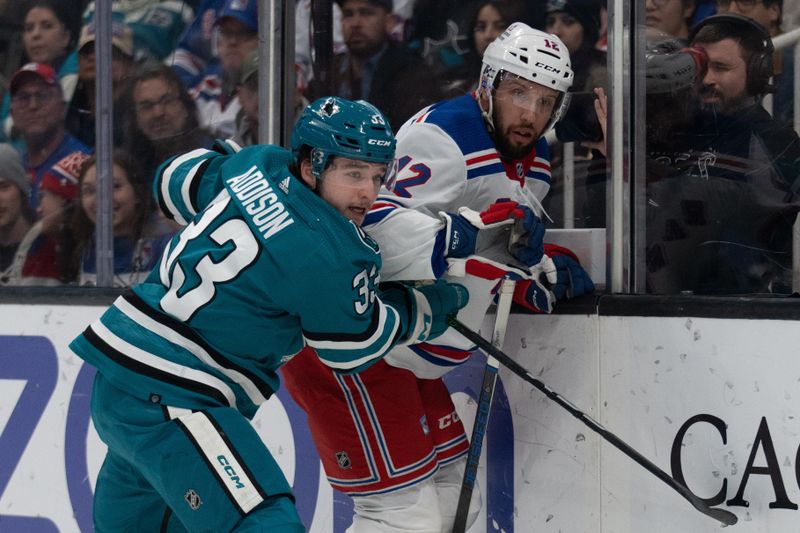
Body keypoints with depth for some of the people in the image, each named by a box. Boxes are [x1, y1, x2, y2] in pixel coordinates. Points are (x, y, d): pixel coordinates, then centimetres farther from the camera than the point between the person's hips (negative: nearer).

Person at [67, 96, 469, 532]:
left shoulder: (259, 166, 3)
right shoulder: (328, 253, -18)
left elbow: (176, 180, 22)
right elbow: (357, 347, -3)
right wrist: (437, 302, 10)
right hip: (164, 398, -10)